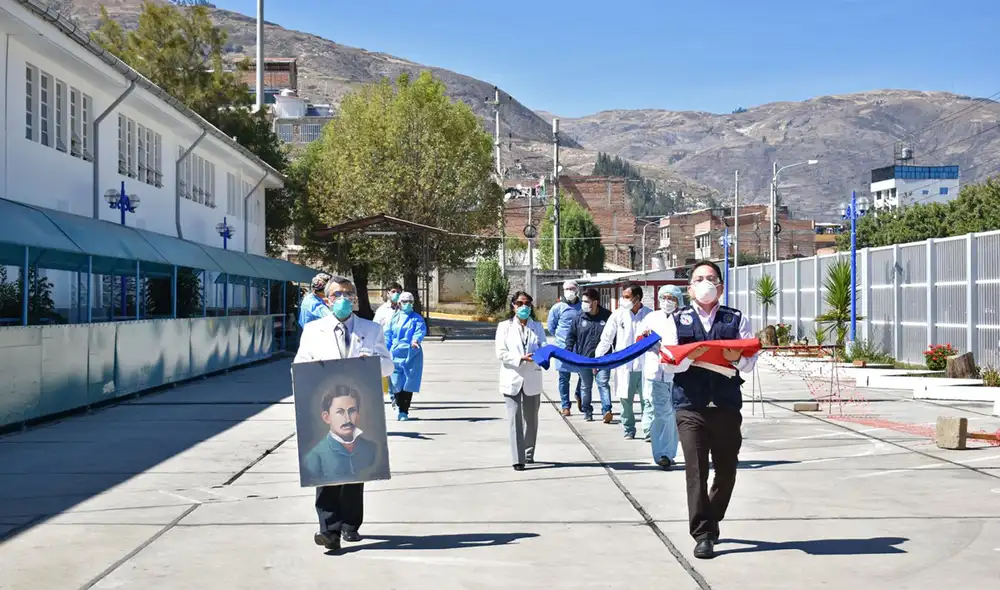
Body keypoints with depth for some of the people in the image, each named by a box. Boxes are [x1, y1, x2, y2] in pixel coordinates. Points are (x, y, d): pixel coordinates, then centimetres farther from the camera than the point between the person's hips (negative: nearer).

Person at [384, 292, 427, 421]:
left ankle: (404, 412, 7)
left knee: (408, 383, -2)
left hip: (411, 355, -2)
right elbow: (387, 335, 12)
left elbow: (420, 331, -12)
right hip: (395, 354, 2)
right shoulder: (394, 318, 11)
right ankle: (400, 408, 11)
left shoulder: (417, 318, 4)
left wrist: (416, 340, -33)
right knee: (396, 383, -3)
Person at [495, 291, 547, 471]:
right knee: (515, 418, -9)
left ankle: (529, 453, 27)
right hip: (512, 379, -3)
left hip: (532, 379, 3)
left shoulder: (537, 326, 11)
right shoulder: (505, 326, 2)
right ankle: (518, 459, -10)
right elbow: (501, 353, -5)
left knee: (531, 418, 12)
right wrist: (521, 358, -18)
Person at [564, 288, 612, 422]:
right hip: (583, 358, 2)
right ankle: (586, 411, 21)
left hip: (603, 358, -2)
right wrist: (569, 352, -3)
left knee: (603, 384, -8)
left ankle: (607, 410, -7)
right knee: (586, 386, 11)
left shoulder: (607, 316, -4)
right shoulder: (579, 317, 0)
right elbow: (571, 335, 6)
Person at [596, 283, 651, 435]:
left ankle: (648, 430, 6)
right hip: (624, 365, 1)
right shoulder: (618, 314, 2)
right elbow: (606, 338, 6)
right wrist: (597, 358, 3)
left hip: (644, 365, -1)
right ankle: (628, 430, 18)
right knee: (626, 400, 6)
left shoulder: (649, 315, 0)